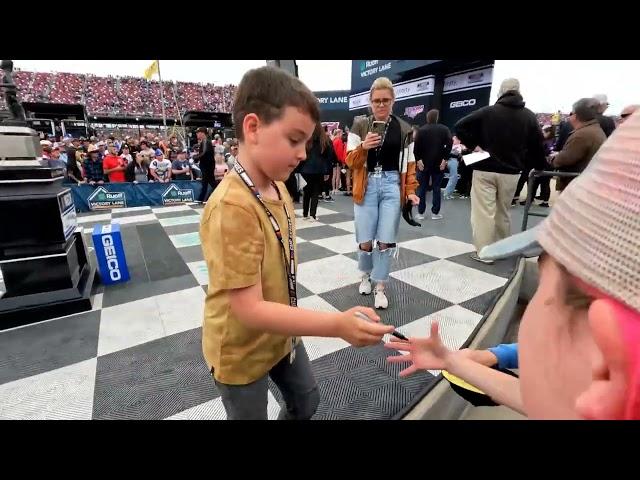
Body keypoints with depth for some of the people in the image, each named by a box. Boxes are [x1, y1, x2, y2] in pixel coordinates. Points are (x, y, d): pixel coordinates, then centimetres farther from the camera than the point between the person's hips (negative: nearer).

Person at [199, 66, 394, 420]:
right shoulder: (231, 206, -31)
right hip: (241, 350, -7)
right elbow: (249, 309, -31)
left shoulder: (278, 188, -4)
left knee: (306, 403, 27)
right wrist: (337, 325, -36)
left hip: (281, 333, 7)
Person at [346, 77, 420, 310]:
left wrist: (410, 190, -2)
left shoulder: (404, 129, 8)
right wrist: (363, 147, -19)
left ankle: (380, 288, 15)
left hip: (392, 186, 1)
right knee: (365, 241, 0)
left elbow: (409, 164, 9)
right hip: (367, 186, 0)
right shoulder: (360, 126, 5)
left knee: (386, 241, -1)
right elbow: (350, 161, 0)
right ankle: (365, 275, 30)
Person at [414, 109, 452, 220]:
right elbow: (450, 143, -10)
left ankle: (420, 213, 7)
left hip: (423, 163, 0)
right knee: (436, 188, 5)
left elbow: (416, 146, -10)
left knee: (422, 188, 6)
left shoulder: (421, 130, 2)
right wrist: (445, 158, -7)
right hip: (438, 163, 0)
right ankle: (435, 213, 7)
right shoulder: (444, 129, 3)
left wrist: (418, 159, -7)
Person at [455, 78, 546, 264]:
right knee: (503, 212, 16)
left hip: (485, 170, -4)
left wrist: (473, 146, -3)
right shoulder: (530, 117, 7)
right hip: (511, 172, 4)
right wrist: (539, 167, 21)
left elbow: (460, 127, -10)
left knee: (483, 212, -2)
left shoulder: (487, 112, -2)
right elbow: (537, 147, 8)